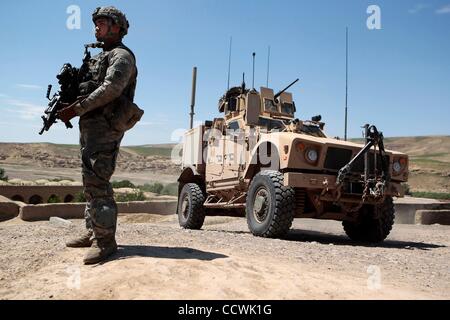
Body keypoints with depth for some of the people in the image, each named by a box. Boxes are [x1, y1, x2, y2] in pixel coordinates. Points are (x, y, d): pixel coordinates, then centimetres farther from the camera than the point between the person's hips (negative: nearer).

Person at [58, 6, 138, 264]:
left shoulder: (121, 55, -5)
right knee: (91, 181, 12)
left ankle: (106, 241, -13)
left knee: (97, 183, -15)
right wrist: (72, 109, 6)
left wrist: (76, 109, -18)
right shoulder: (101, 57, 26)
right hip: (90, 126, 10)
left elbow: (110, 90, -19)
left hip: (105, 127, -10)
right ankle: (93, 233, 21)